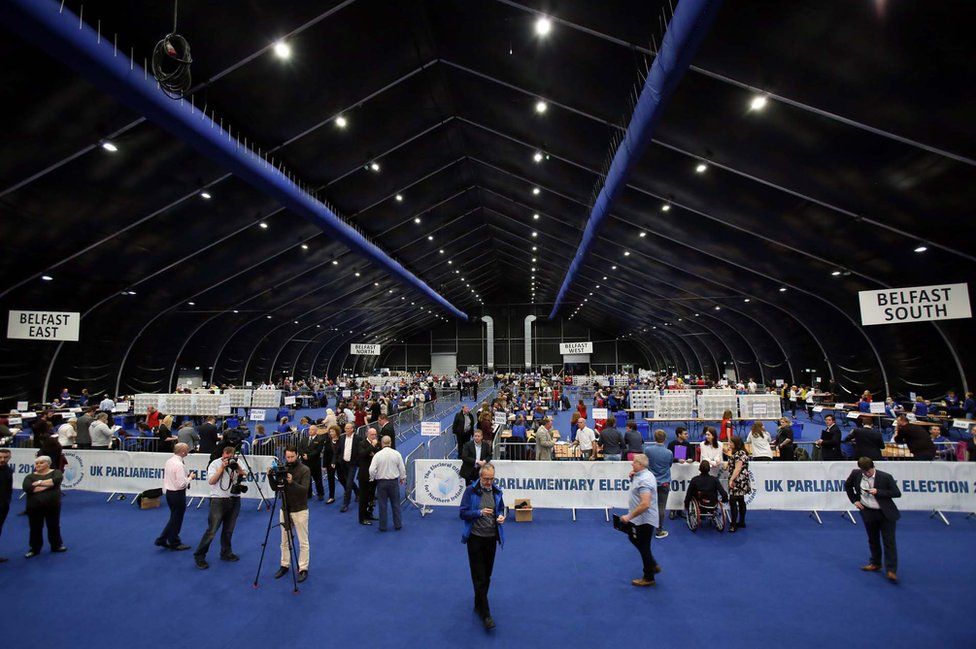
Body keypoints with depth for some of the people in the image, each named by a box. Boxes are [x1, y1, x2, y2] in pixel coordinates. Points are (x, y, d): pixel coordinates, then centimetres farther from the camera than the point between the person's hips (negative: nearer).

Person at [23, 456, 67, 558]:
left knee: (54, 526, 11)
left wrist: (39, 482, -17)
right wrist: (48, 484, -17)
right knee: (35, 528, 8)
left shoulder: (55, 472, 0)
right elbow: (27, 488, -16)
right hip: (34, 507, 1)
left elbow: (56, 480, -21)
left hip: (53, 506, 0)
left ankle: (56, 545, 26)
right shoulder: (30, 476, 2)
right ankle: (34, 549, 24)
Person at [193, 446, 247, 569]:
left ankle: (226, 553, 26)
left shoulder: (236, 463, 7)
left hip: (234, 500, 4)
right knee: (211, 531, -4)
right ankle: (199, 556, 9)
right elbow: (211, 481, -13)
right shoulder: (215, 464, -4)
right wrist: (222, 468, -18)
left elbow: (244, 475, 2)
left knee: (229, 530, 13)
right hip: (218, 500, -4)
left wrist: (238, 468, -14)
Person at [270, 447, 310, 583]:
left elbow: (304, 490, -21)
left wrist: (292, 483, -37)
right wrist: (271, 477, -16)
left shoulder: (305, 470, -12)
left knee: (303, 542, 2)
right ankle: (284, 565, 30)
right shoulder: (283, 469, 2)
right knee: (284, 541, 15)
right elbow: (275, 488, 1)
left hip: (300, 511, -4)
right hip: (284, 510, 5)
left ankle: (303, 569, 11)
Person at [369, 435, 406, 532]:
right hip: (394, 481, 1)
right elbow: (402, 468, -1)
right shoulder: (396, 454, -7)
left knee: (382, 505, 9)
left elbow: (372, 470, -15)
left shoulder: (378, 455, -12)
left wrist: (372, 478, 5)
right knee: (395, 504, 13)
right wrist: (402, 478, 16)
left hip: (381, 482, -1)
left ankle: (383, 526, 16)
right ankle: (398, 524, 20)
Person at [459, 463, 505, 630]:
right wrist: (480, 512, -24)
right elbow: (462, 513, -10)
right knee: (479, 577, -3)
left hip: (491, 538, 4)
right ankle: (485, 614, 3)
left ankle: (478, 604, 34)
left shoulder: (497, 491, 1)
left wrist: (501, 517, -9)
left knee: (487, 575, 15)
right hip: (475, 538, -4)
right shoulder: (470, 491, -12)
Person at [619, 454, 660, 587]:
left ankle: (649, 578, 24)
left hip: (644, 520, -10)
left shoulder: (644, 480, -28)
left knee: (644, 547, 6)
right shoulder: (642, 474, 3)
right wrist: (633, 477, 0)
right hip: (640, 518, 10)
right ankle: (653, 565, 34)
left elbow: (645, 504, -35)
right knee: (633, 538, 24)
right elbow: (637, 486, 20)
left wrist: (629, 516, -28)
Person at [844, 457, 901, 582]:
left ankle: (891, 570, 1)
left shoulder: (886, 477, -17)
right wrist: (854, 500, 4)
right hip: (868, 512, 4)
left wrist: (878, 492, -24)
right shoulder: (856, 474, -7)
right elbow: (847, 486, 10)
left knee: (889, 542, -3)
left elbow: (897, 493, -12)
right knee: (873, 540, 17)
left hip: (885, 513, -3)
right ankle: (875, 564, 32)